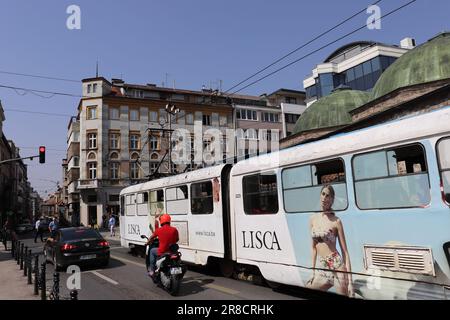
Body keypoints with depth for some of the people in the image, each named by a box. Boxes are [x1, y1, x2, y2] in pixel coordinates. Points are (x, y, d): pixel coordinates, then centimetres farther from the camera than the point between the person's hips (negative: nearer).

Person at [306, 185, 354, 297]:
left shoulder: (336, 221, -7)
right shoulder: (313, 219, 8)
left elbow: (345, 252, -7)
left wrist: (350, 281, -12)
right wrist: (313, 271, 14)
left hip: (336, 267, -5)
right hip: (322, 269, 5)